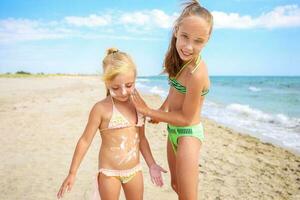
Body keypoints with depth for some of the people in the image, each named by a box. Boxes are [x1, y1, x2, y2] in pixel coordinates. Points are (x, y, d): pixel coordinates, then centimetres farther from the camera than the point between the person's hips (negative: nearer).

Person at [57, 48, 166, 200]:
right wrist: (72, 173, -6)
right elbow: (85, 140, -9)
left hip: (135, 170, 5)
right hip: (109, 173, -5)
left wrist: (152, 165, 9)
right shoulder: (101, 108, -16)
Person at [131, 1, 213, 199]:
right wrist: (161, 110, 9)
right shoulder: (180, 59, -5)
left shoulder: (197, 73, -30)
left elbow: (186, 118, -21)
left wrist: (148, 111, -16)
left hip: (188, 134, -8)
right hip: (173, 131, 8)